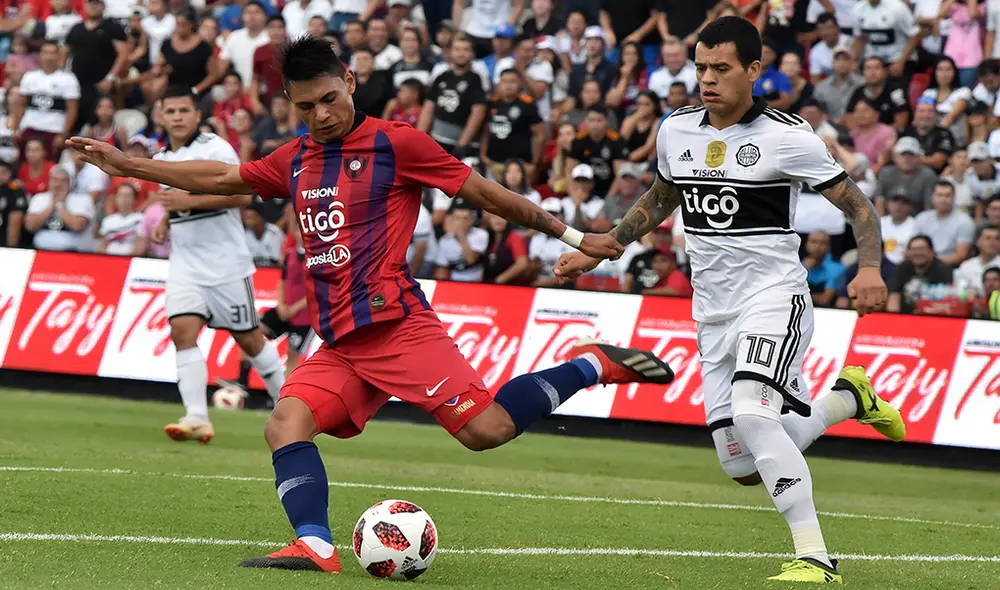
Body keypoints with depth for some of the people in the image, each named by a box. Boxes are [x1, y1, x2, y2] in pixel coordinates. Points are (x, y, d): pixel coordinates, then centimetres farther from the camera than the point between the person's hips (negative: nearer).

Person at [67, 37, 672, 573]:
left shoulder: (396, 143, -2)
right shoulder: (296, 160, 17)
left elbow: (487, 193, 1)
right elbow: (220, 177, 27)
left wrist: (573, 236, 5)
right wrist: (124, 163, 24)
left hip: (395, 324, -7)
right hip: (339, 343, 7)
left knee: (486, 429, -20)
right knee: (286, 424, -16)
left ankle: (591, 365, -1)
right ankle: (316, 544, -27)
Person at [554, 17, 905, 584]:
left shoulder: (787, 136, -10)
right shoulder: (676, 131, 7)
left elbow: (859, 205, -6)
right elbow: (661, 200, 26)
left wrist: (870, 267, -23)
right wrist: (600, 250, 20)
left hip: (774, 295, -6)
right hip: (714, 312, 6)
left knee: (751, 413, -31)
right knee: (744, 467, 4)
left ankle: (816, 558, -26)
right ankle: (848, 397, 32)